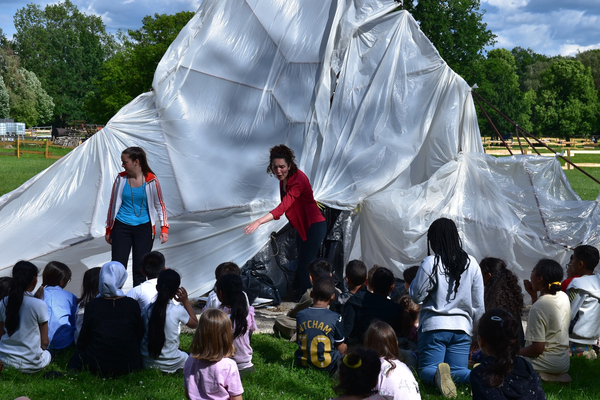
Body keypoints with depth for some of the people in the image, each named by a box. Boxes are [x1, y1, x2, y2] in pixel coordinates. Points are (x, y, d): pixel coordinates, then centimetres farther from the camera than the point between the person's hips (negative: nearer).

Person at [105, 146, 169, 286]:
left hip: (143, 228, -1)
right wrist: (108, 230, 9)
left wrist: (164, 228, -5)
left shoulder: (151, 180, -7)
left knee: (140, 270, 3)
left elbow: (160, 205, 3)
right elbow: (113, 204, 7)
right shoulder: (121, 178, -2)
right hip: (121, 227, 1)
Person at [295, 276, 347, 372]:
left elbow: (298, 342, 7)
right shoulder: (335, 318, -15)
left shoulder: (300, 315, -4)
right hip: (326, 365, -4)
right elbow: (340, 349, -6)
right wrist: (345, 346, 18)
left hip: (303, 363, 4)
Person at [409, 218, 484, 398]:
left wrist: (416, 279, 13)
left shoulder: (430, 263, -11)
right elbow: (478, 303, 8)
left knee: (426, 370, 5)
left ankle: (438, 374, -33)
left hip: (434, 325, -4)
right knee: (458, 370, 8)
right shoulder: (471, 263, 4)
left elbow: (416, 296, -5)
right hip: (462, 326, 4)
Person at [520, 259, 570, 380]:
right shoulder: (563, 296, 2)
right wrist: (533, 295, 14)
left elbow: (537, 349, -22)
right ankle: (554, 375, 8)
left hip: (549, 363, -9)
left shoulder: (538, 307, -24)